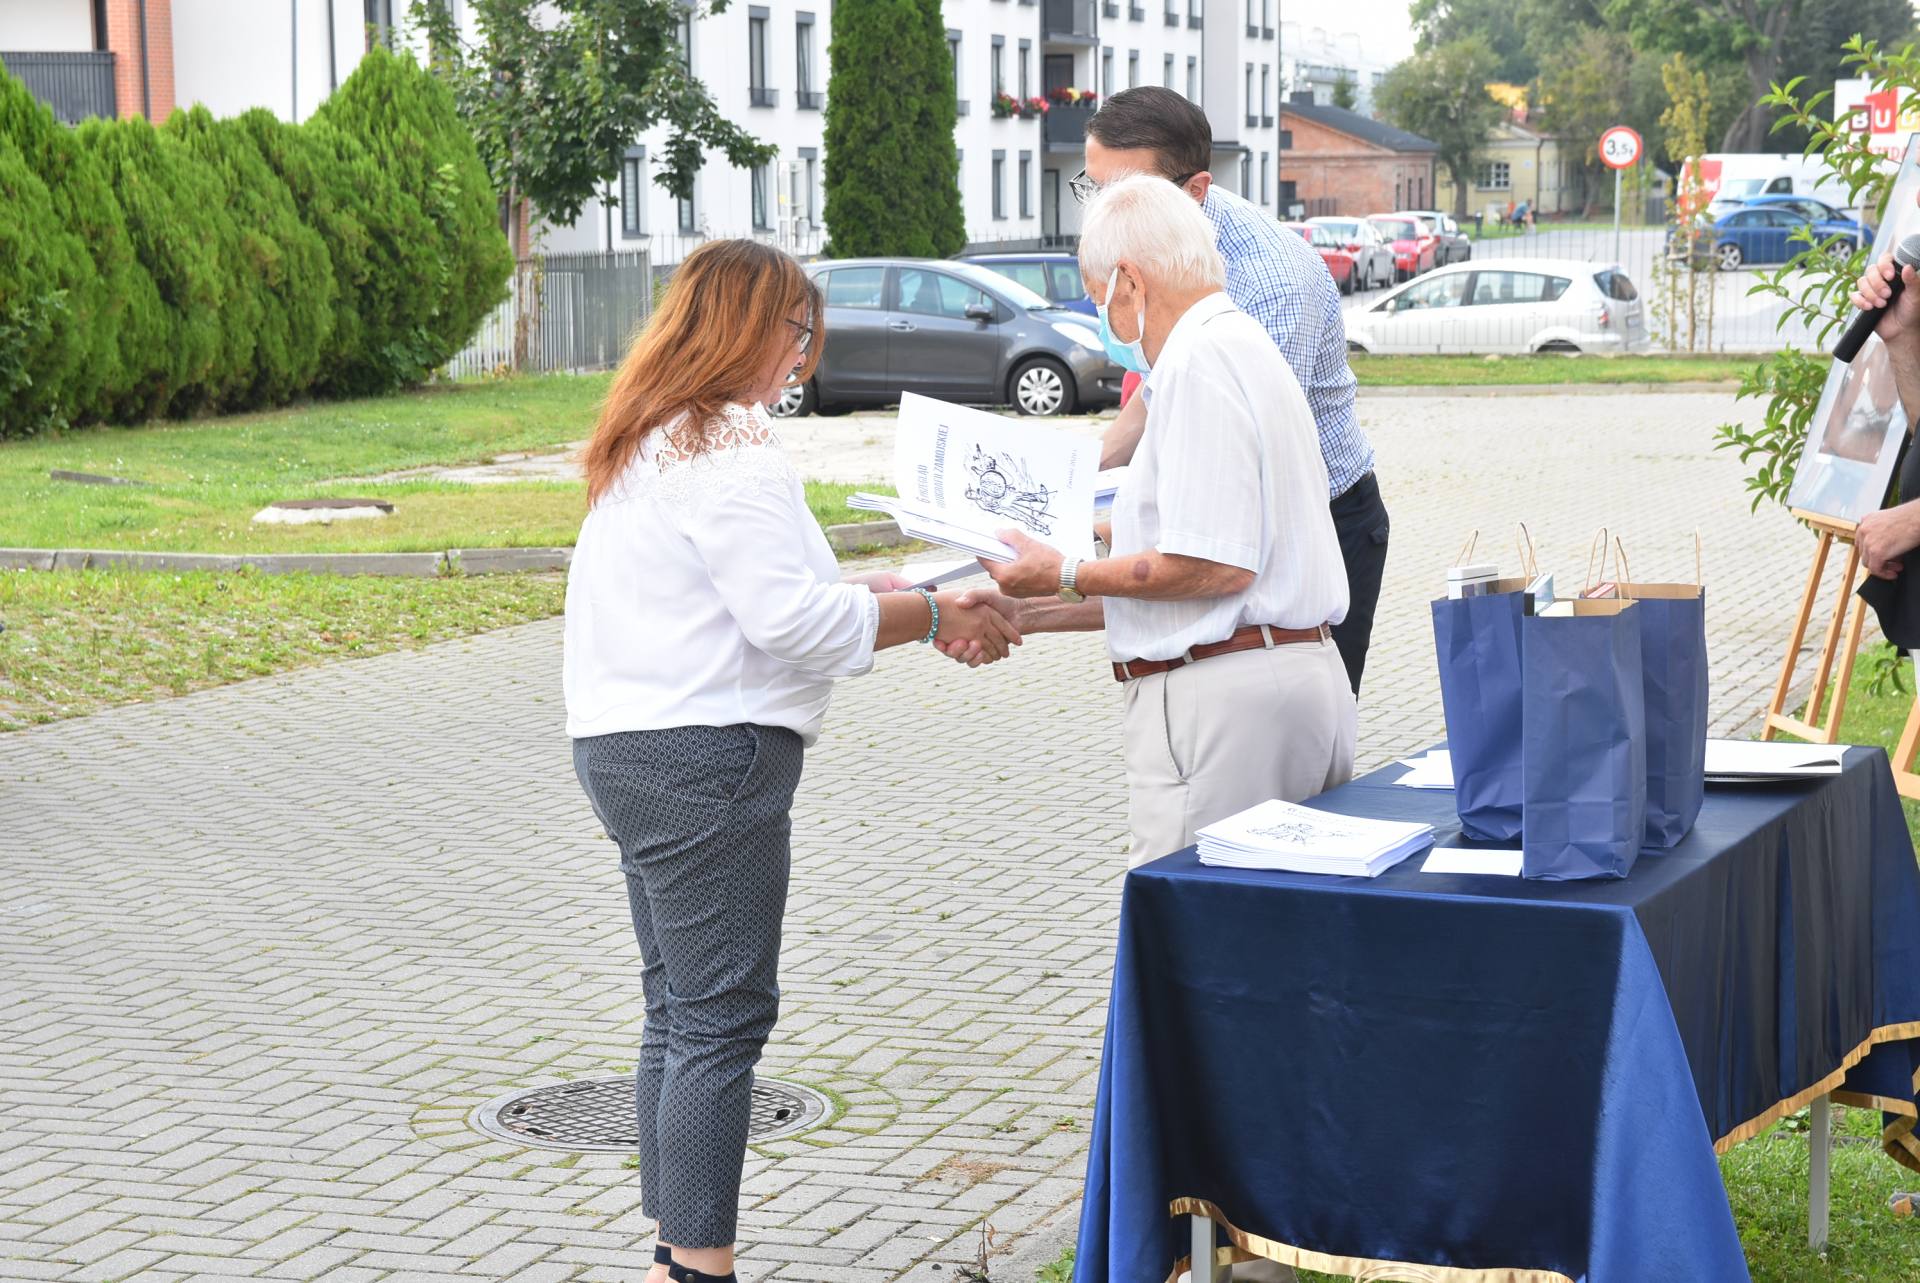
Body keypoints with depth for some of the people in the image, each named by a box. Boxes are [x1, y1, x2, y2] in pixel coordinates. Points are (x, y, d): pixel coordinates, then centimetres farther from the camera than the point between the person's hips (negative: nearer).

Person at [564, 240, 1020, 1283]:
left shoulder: (650, 442, 18)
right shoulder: (726, 445, -15)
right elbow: (790, 615, -19)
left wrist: (896, 603, 11)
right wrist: (928, 616, -10)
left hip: (629, 752, 11)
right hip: (704, 756, -11)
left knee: (679, 1008, 15)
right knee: (723, 1014, -7)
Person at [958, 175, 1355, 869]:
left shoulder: (1199, 359, -11)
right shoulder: (1242, 343, 22)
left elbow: (1213, 567, -20)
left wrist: (1066, 576, -7)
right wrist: (1029, 615, 22)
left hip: (1222, 697, -10)